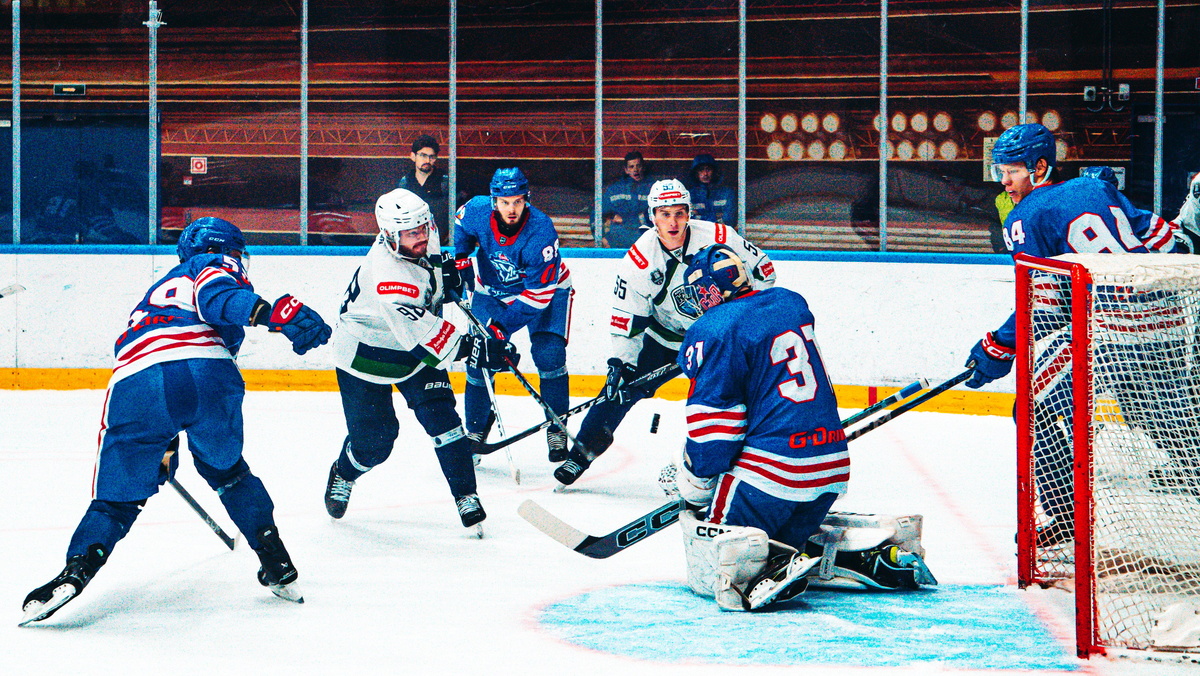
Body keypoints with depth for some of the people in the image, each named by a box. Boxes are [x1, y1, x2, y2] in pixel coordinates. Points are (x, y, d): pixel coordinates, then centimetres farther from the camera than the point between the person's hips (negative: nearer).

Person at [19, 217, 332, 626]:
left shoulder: (159, 290, 43)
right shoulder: (216, 267, 24)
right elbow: (214, 297, -4)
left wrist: (165, 447, 57)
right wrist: (275, 313, -20)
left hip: (133, 382, 3)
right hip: (205, 373, -3)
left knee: (117, 496, 15)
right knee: (224, 468, 24)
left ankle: (77, 570, -9)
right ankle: (279, 568, 26)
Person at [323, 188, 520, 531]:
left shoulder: (423, 245, -12)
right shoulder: (387, 273, -37)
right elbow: (420, 333, -43)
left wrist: (448, 271, -5)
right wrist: (473, 348, -48)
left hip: (414, 348, 6)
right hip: (366, 354, -6)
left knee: (441, 416, -9)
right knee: (374, 438, 0)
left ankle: (466, 497, -6)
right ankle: (342, 476, 33)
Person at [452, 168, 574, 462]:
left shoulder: (541, 233, -35)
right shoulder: (477, 210, -23)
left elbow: (539, 293, -32)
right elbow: (461, 221, 6)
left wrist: (502, 324, -34)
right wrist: (461, 258, 0)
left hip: (544, 289, -3)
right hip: (492, 289, 3)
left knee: (548, 354, -18)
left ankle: (556, 429, -3)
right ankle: (476, 427, 17)